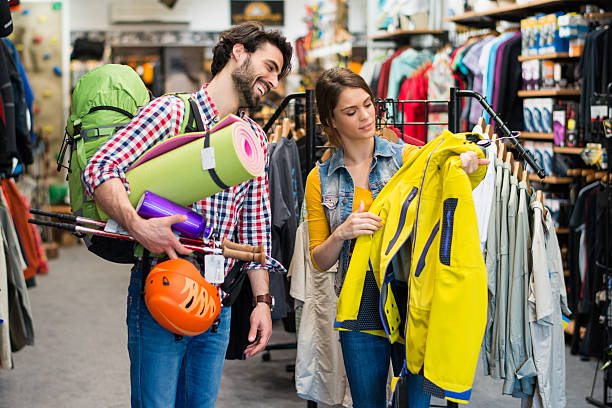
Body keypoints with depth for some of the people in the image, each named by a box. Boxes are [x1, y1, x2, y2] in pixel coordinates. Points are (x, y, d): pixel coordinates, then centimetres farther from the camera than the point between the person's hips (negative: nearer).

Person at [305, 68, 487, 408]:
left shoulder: (407, 157, 1)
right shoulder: (321, 180, 5)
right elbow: (320, 261, 7)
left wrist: (468, 164, -27)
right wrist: (341, 234, -14)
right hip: (360, 312, 2)